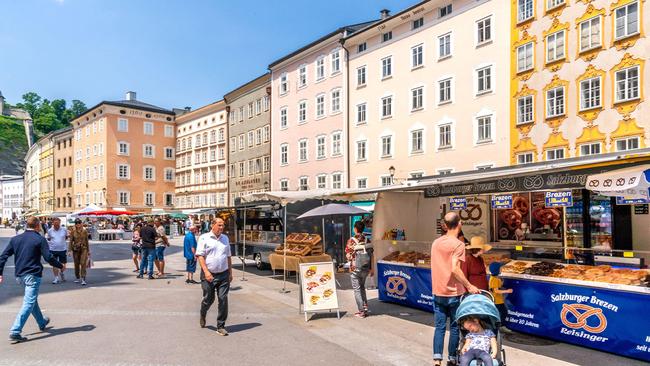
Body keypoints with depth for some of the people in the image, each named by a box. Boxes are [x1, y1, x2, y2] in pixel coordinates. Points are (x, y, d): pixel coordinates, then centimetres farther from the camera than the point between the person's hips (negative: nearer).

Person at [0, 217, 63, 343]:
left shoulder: (15, 239, 8)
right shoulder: (40, 239, -9)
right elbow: (48, 258, -13)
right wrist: (61, 266, 1)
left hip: (20, 275, 7)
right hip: (33, 275, -7)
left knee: (32, 300, 22)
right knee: (29, 303, -4)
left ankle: (42, 323, 38)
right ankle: (15, 332, -12)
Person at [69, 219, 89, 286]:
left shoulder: (84, 231, 3)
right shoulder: (73, 232, 0)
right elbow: (71, 241, 1)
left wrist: (88, 250, 13)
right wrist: (69, 250, -7)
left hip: (84, 249, -1)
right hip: (75, 249, 1)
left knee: (83, 264, -11)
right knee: (76, 264, 10)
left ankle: (83, 279, -14)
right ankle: (78, 278, 27)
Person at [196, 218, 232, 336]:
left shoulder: (225, 238, 12)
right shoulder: (204, 238, -3)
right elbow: (200, 256, -9)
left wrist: (230, 273, 15)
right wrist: (206, 271, -18)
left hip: (223, 274, 3)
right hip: (209, 275, -3)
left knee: (223, 299, -2)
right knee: (208, 299, 8)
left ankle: (221, 326, 8)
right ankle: (203, 315, 41)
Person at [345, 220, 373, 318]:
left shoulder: (351, 241, -11)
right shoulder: (367, 240, 2)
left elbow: (348, 256, -12)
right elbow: (371, 255, 4)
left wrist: (350, 257, 10)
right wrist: (371, 269, 10)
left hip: (355, 268, -5)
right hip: (366, 268, 5)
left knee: (357, 289, 5)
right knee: (362, 287, 22)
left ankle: (361, 311, 5)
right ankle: (365, 308, 21)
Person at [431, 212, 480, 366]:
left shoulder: (436, 242, 6)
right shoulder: (458, 244, -14)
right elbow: (455, 269, -23)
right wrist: (469, 286, -15)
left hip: (438, 292, 5)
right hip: (454, 294, -5)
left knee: (439, 327, 8)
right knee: (454, 327, 10)